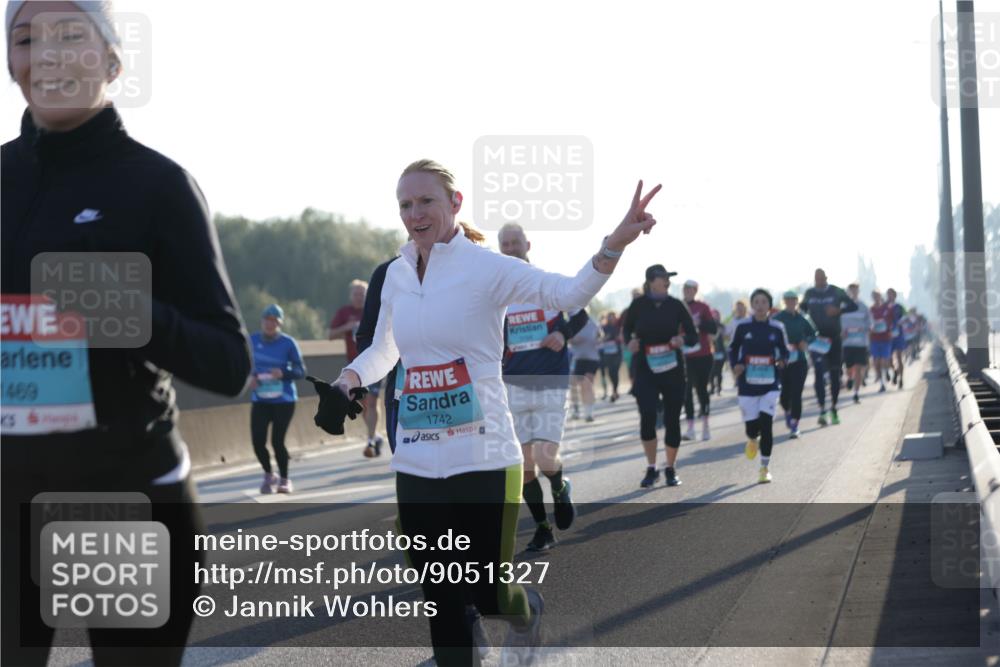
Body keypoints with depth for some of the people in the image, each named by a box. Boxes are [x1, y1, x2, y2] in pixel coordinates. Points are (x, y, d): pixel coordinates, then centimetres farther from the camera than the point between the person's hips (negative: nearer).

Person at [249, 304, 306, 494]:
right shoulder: (253, 340, 2)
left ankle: (284, 480, 15)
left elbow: (301, 371, -5)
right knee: (258, 441, -5)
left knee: (277, 441, -8)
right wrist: (251, 377, -6)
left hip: (284, 400, -3)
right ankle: (268, 475, 22)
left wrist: (283, 373, -24)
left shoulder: (288, 343, -7)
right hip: (260, 400, 3)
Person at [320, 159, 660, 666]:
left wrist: (615, 243, -39)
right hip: (416, 466, 5)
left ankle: (527, 610, 39)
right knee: (439, 602, 6)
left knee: (489, 596, 3)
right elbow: (382, 353, 22)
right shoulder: (396, 275, 8)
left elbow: (569, 293, -22)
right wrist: (347, 382, 1)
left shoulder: (485, 268, -9)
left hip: (483, 459, -5)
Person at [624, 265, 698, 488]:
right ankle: (651, 469, 0)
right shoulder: (639, 305, -3)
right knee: (647, 417, -15)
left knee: (672, 419, 4)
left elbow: (693, 335, 3)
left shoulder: (676, 305, -2)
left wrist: (682, 339, -19)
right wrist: (630, 341, -10)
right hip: (646, 371, -1)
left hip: (672, 369, 1)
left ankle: (671, 469, 21)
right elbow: (626, 329, 12)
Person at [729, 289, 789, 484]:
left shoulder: (776, 329, 2)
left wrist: (782, 360, -9)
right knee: (751, 425, -1)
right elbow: (733, 349, 12)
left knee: (766, 424, -9)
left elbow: (784, 351, 12)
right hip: (748, 383, 0)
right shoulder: (743, 328, 0)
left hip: (770, 383, 0)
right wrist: (735, 365, -5)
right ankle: (753, 440, 39)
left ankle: (765, 467, 3)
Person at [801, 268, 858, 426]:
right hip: (817, 339, 0)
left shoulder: (836, 292, -1)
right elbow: (802, 309, 16)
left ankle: (833, 408, 25)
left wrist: (839, 310, -19)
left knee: (835, 374, 9)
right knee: (819, 374, -11)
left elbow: (853, 306, 0)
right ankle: (822, 410, -14)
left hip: (834, 337, 0)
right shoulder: (809, 294, 4)